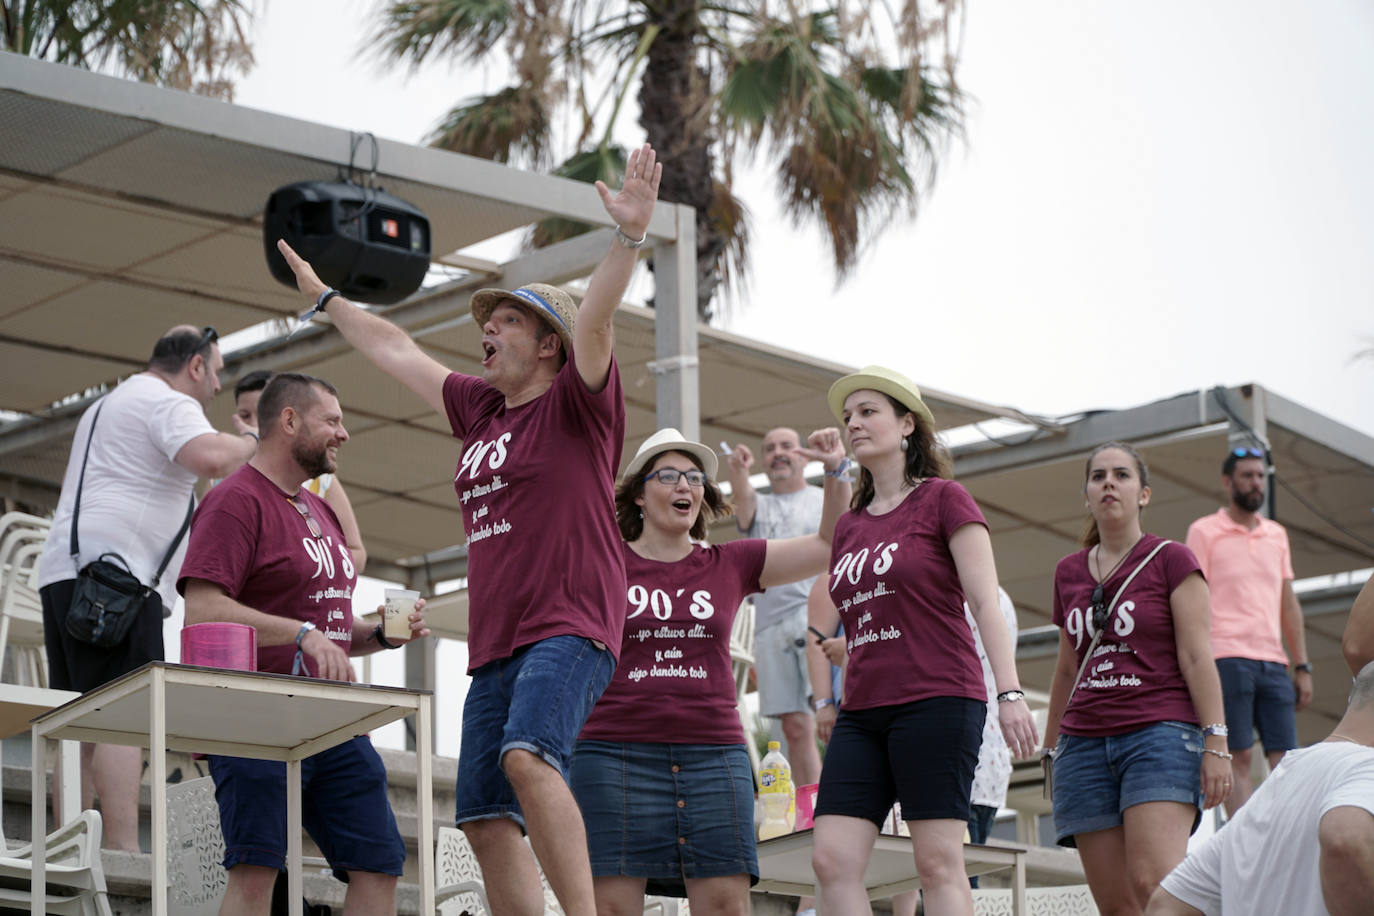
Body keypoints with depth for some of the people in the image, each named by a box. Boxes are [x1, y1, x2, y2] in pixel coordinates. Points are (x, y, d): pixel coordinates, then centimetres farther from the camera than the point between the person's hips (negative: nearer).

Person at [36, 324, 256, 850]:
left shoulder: (106, 407, 31)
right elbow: (210, 458, -21)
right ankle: (122, 850, -28)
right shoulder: (169, 403, -2)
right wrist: (252, 442, -2)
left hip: (64, 571, 10)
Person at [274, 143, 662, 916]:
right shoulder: (480, 410, 20)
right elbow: (395, 349, 32)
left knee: (527, 756, -32)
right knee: (487, 820, 0)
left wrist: (629, 239, -32)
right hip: (495, 645, 8)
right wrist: (325, 296, 42)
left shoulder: (576, 405, 1)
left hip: (570, 629, -8)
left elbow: (594, 320, -16)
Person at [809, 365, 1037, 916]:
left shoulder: (944, 499, 1)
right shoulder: (849, 525, 18)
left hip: (937, 701, -6)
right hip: (863, 712, 6)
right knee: (832, 860, -7)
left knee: (937, 862, -10)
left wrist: (1009, 691, -16)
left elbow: (985, 602, -6)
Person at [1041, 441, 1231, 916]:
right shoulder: (1069, 572, 17)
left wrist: (1216, 742, -11)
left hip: (1160, 733, -4)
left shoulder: (1172, 560, 4)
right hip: (1086, 745, 5)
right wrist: (1051, 749, 26)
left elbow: (1197, 657, -2)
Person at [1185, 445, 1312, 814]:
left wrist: (1302, 666, 14)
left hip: (1274, 663, 5)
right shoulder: (1204, 531, 4)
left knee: (1286, 759, -2)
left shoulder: (1277, 534, 19)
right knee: (1238, 758, -8)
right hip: (1228, 657, -5)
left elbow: (1288, 603, 21)